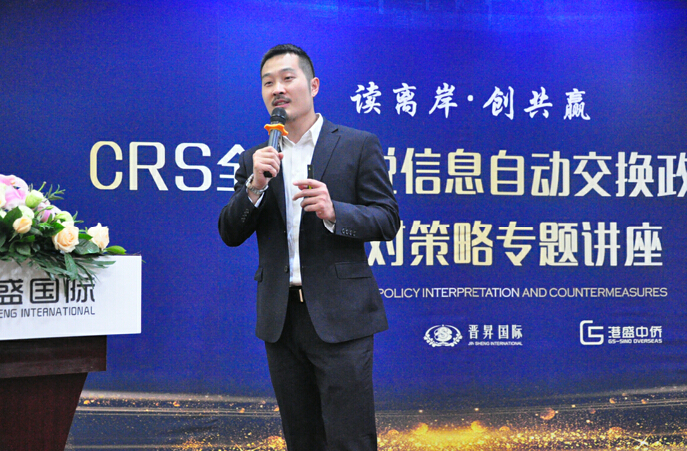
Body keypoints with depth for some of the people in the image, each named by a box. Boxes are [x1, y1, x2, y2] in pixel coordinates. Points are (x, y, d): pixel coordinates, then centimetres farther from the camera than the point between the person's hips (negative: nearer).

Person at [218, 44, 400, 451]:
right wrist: (255, 186, -13)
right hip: (281, 320, 4)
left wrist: (333, 212, -21)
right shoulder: (254, 160, 11)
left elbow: (388, 220, -3)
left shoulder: (358, 146, 1)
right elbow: (230, 234, 5)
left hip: (339, 316, -4)